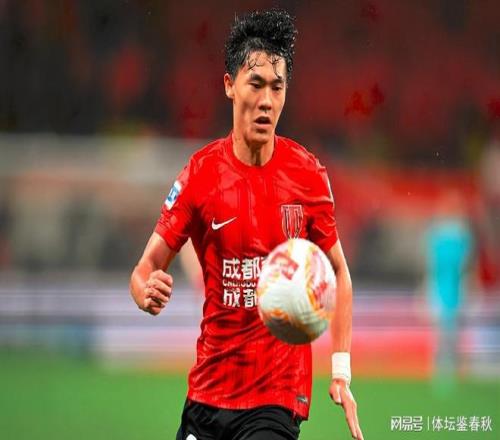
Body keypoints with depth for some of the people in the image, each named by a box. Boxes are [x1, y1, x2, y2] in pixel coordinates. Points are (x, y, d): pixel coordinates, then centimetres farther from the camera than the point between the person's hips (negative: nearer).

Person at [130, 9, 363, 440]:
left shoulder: (308, 174, -3)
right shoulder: (200, 173, -3)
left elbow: (338, 272, 8)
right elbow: (147, 266, 0)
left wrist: (341, 372, 0)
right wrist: (149, 291, -25)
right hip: (208, 392, 1)